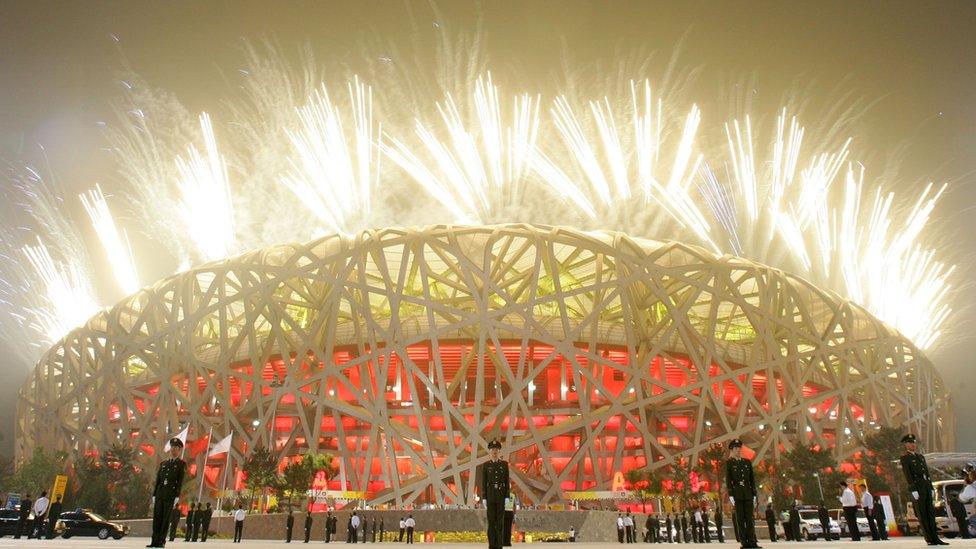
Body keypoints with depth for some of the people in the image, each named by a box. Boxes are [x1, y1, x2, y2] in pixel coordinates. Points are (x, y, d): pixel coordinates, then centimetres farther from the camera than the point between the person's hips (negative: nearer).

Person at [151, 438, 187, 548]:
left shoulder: (181, 464, 3)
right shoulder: (163, 464, 18)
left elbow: (180, 481, -4)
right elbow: (158, 480, 16)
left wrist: (177, 497, -11)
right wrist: (154, 495, 9)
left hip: (170, 496, -5)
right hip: (159, 494, 5)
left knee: (166, 519, -3)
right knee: (157, 518, 2)